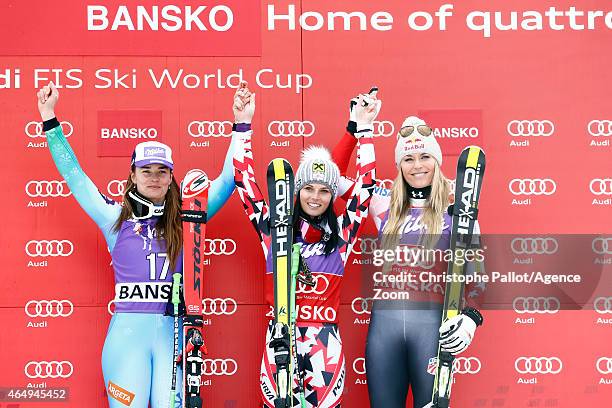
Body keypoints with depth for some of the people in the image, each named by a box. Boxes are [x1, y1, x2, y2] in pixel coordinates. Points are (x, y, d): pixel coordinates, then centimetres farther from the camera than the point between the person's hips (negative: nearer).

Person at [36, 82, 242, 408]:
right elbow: (74, 175, 8)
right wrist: (49, 118, 6)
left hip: (175, 332, 1)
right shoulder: (116, 219, 7)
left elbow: (227, 179, 10)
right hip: (128, 331, -1)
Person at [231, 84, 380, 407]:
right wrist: (244, 125, 4)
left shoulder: (341, 232, 8)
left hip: (325, 337, 0)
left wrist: (364, 129, 6)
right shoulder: (275, 228, 6)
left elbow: (366, 186, 7)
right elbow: (245, 181, 6)